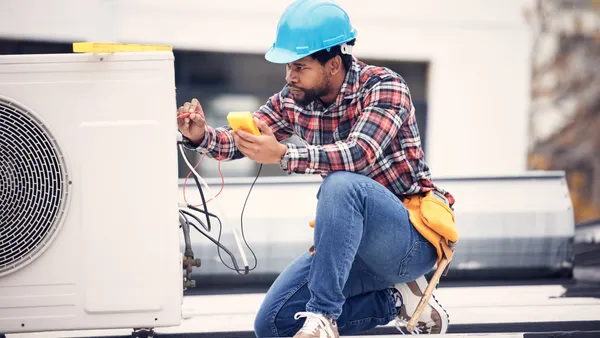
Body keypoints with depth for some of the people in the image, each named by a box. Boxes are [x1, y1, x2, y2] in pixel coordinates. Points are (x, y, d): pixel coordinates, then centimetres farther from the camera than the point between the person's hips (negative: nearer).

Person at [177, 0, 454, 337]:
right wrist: (202, 135, -15)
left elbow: (360, 154, -33)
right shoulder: (294, 100, 3)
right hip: (354, 244, 8)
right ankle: (397, 300, 6)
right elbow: (240, 141, 7)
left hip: (413, 238, -8)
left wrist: (282, 154, -43)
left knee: (341, 183, -35)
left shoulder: (384, 86, -16)